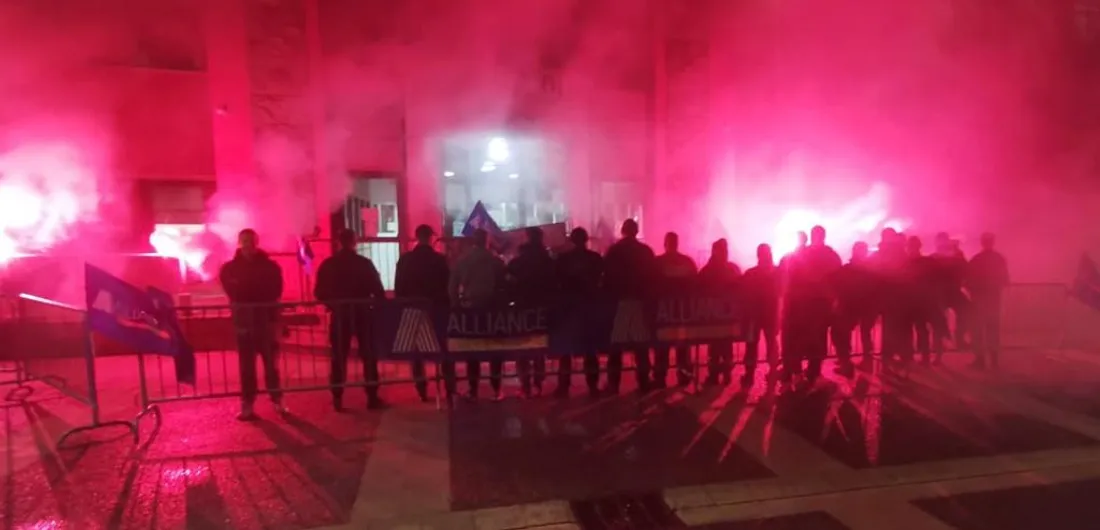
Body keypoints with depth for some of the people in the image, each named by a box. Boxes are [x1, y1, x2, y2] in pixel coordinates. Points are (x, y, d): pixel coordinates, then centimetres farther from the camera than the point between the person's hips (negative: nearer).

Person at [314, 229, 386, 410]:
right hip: (362, 314, -1)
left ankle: (337, 399, 11)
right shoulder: (365, 263, -6)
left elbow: (319, 293, 1)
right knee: (369, 356, 6)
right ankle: (372, 398, 7)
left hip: (339, 315, 2)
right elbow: (378, 290, -7)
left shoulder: (327, 264, -1)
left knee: (339, 358, 10)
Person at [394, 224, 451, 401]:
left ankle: (422, 391, 12)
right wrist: (447, 304, 7)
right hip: (437, 309, -1)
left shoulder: (405, 259, -2)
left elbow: (398, 288, 0)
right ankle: (450, 390, 6)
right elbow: (448, 286, -3)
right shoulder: (440, 259, -7)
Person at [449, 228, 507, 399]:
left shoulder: (462, 260, 2)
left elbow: (452, 287, 0)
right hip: (492, 308, -1)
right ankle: (496, 390, 5)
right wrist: (502, 304, 8)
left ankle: (473, 390, 8)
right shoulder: (496, 260, -2)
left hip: (470, 309, 1)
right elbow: (503, 285, -2)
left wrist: (457, 306, 7)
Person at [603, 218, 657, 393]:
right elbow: (653, 276, 2)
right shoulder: (646, 251, 0)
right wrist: (648, 296, 11)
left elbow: (607, 276, -6)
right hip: (641, 301, 2)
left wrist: (609, 296, 4)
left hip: (618, 301, -1)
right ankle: (644, 382, 10)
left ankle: (614, 383, 5)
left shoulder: (613, 250, -5)